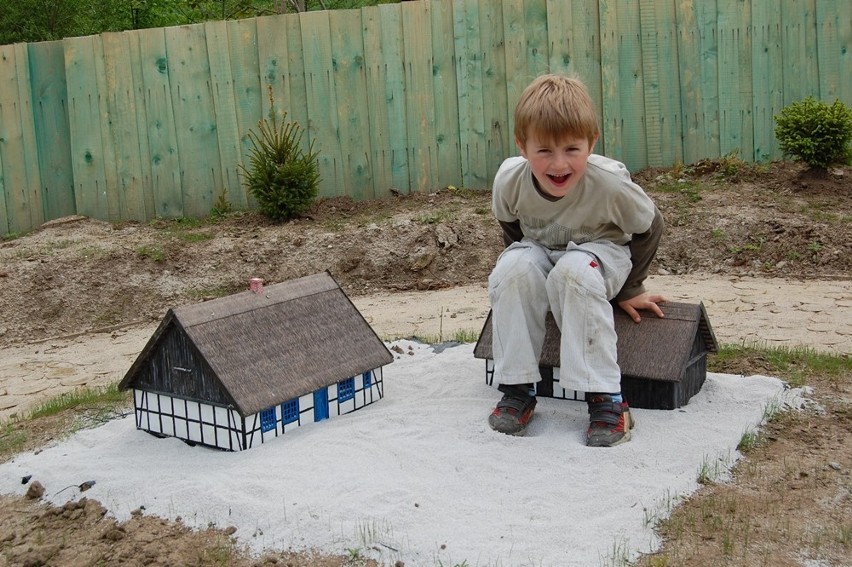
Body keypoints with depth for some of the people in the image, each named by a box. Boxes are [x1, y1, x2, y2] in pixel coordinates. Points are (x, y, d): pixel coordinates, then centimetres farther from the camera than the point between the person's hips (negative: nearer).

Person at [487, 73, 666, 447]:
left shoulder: (610, 183, -31)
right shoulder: (508, 180, -25)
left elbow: (648, 230, -10)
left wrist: (628, 289, -4)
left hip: (600, 252, -2)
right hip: (539, 251, 3)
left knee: (575, 272, -37)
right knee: (512, 269, -31)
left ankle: (605, 397, -27)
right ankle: (517, 390, -18)